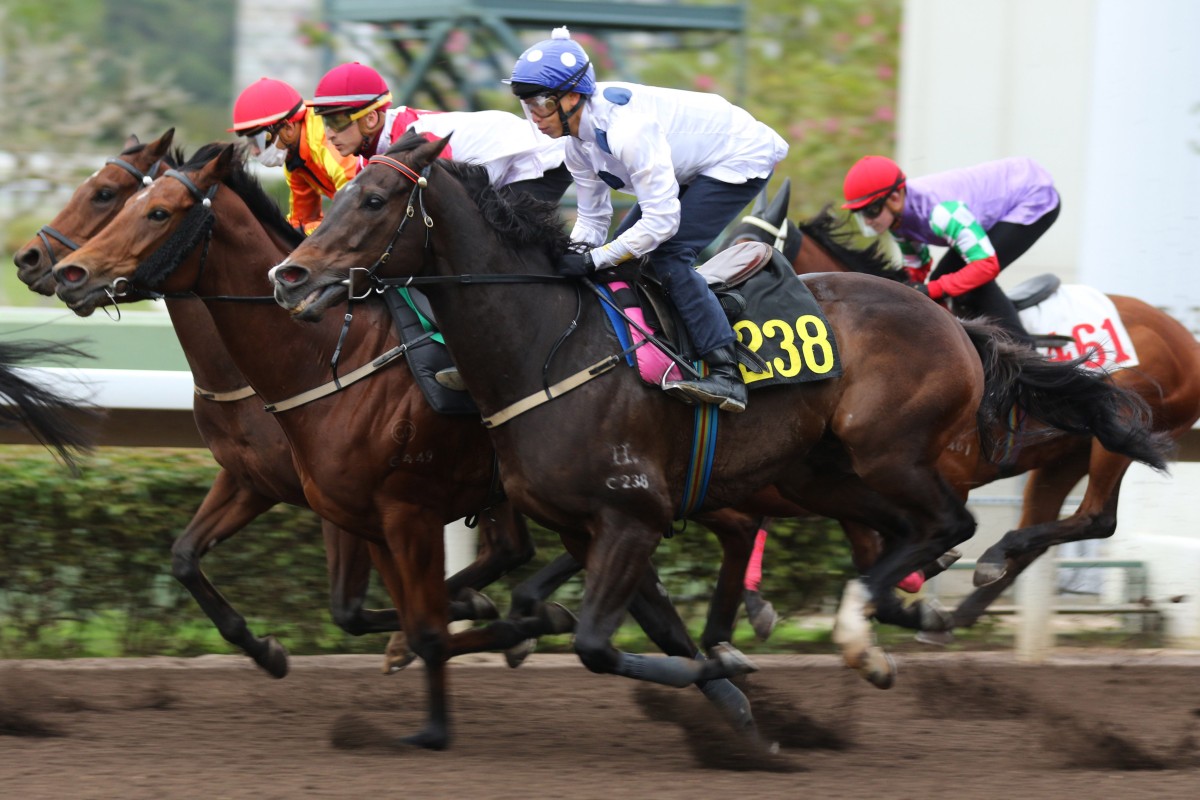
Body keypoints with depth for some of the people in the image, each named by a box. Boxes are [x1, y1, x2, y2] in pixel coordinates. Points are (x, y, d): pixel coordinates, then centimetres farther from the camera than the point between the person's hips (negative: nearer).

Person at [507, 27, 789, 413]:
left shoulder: (627, 128, -36)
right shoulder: (578, 137, -6)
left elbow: (661, 221, -35)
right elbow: (592, 216, 3)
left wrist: (595, 260, -32)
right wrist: (574, 255, -16)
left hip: (742, 158, -10)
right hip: (693, 168, 10)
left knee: (668, 254, -22)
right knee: (626, 250, 7)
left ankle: (726, 374, -24)